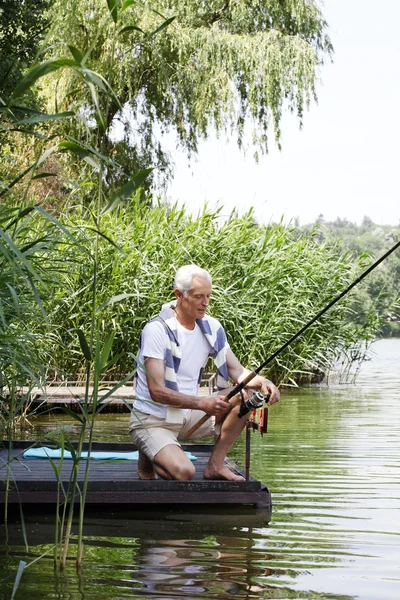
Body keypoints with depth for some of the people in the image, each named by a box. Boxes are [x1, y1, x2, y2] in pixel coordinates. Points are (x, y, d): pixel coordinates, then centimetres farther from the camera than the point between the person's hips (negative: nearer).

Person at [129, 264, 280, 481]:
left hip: (188, 416, 6)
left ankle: (215, 464, -3)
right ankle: (148, 458, 4)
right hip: (153, 420, -6)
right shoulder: (157, 329, -19)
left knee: (247, 395, -11)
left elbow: (237, 371, 2)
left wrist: (261, 382, -20)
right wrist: (202, 403, -34)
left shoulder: (211, 327, 2)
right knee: (183, 472, -30)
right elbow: (157, 391, -24)